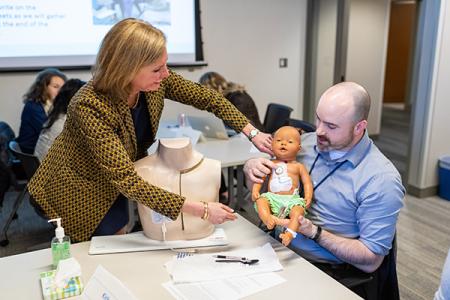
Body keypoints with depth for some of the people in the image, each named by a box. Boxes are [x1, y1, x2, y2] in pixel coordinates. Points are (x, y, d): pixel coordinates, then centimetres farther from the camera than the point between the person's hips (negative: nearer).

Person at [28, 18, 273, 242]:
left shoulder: (157, 82, -20)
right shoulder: (91, 107, -37)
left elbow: (207, 98, -7)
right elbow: (127, 181, -40)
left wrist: (252, 133, -16)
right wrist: (201, 210, -42)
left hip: (117, 184, 6)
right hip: (79, 192, -5)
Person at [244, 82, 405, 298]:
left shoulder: (381, 179, -14)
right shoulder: (306, 143, 2)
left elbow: (371, 261, -12)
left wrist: (314, 232, -21)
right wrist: (252, 168, -10)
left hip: (325, 270, -5)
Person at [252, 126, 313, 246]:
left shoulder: (299, 166, 16)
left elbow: (307, 182, 9)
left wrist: (308, 197, -9)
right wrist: (255, 190, -5)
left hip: (292, 199, -1)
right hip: (272, 197, 2)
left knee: (298, 209, -32)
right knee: (260, 200, -27)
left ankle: (290, 233, -45)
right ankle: (268, 219, -49)